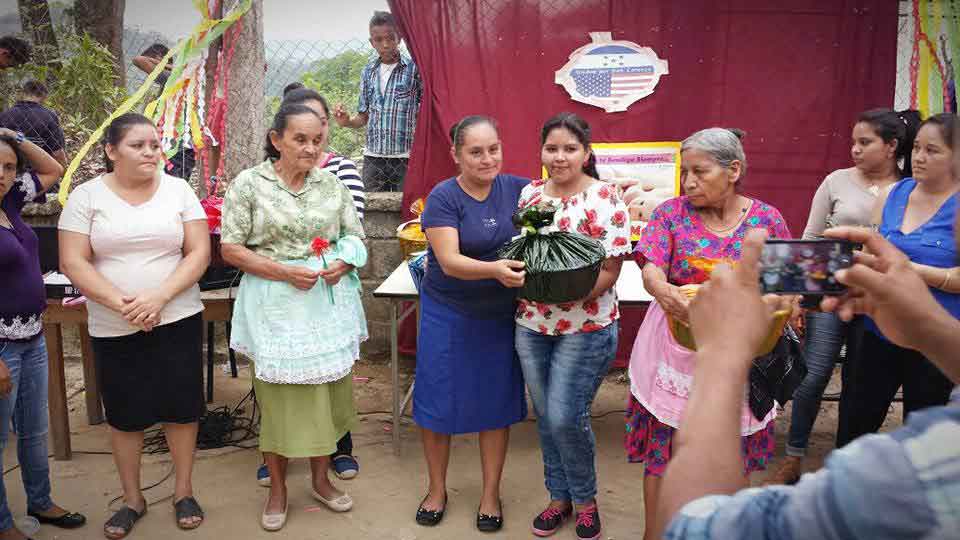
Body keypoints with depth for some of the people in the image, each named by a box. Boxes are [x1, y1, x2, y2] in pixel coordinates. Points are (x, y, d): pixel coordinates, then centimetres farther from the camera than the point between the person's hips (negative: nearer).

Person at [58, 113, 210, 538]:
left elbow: (199, 253, -4)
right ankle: (132, 500, 30)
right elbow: (73, 262, -6)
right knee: (124, 414, 11)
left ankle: (184, 492, 27)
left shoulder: (178, 190, 0)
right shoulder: (87, 196, -1)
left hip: (177, 320, 0)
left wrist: (159, 297, -17)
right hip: (113, 328, 0)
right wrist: (121, 303, -17)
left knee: (181, 407, 7)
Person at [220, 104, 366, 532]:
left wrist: (343, 264, -10)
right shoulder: (249, 184, -4)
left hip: (328, 301, 3)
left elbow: (355, 237, 11)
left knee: (328, 390, 10)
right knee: (278, 395, 6)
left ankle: (321, 479, 31)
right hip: (275, 305, -3)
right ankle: (277, 489, 26)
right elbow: (231, 249, -5)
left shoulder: (332, 183, 6)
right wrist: (285, 272, -15)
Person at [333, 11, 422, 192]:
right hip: (373, 158, 4)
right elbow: (364, 117, 14)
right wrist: (346, 121, -6)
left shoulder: (414, 68, -3)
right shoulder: (369, 72, 10)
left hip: (405, 157, -4)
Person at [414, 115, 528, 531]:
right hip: (448, 315, -2)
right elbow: (449, 262, -24)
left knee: (496, 403, 9)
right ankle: (437, 489, 30)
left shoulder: (515, 188, -2)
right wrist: (495, 269, -42)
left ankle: (491, 493, 28)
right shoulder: (444, 198, -14)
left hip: (500, 315, 3)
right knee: (438, 401, 7)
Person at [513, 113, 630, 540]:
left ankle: (585, 499, 23)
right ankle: (559, 496, 33)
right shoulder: (528, 194, 5)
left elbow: (611, 267, -12)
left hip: (586, 327, -5)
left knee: (566, 417, -3)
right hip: (532, 324, 5)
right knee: (545, 416, 13)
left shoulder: (605, 198, -10)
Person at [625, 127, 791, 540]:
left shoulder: (767, 219, 0)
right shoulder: (671, 214, -2)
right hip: (677, 349, -1)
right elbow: (651, 270, -14)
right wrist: (664, 291, -35)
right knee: (664, 445, 6)